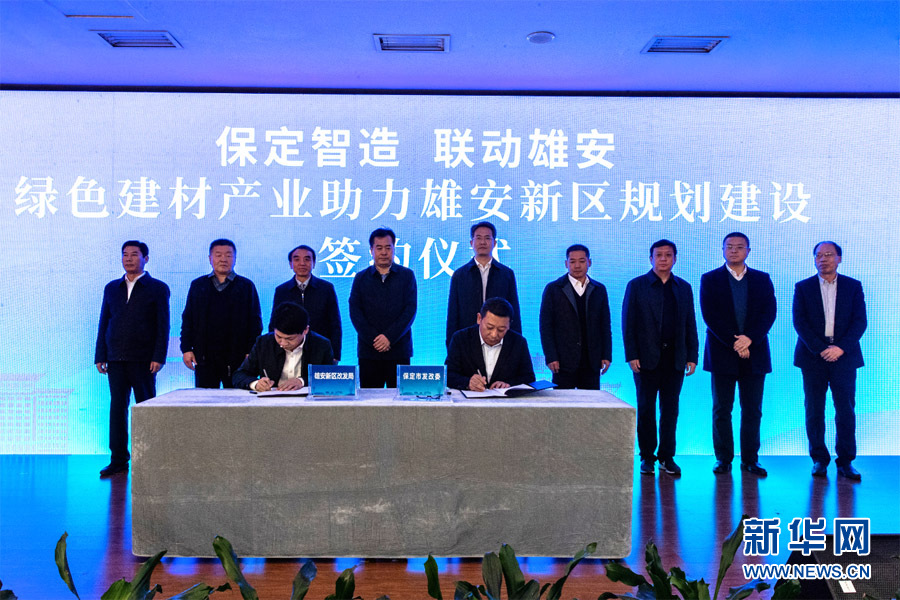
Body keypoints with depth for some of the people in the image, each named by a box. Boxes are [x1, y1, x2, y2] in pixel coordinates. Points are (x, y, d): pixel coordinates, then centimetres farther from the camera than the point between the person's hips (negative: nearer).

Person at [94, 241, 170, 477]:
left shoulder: (157, 289, 3)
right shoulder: (111, 288, 15)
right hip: (116, 359, 4)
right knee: (117, 407, 4)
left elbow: (163, 326, -2)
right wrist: (100, 356, 7)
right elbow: (104, 323, 15)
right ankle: (118, 460, 10)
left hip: (143, 360, -4)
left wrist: (158, 357, -11)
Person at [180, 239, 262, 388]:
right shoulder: (198, 285, 13)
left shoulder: (246, 286, 6)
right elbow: (187, 319, 12)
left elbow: (255, 321, 3)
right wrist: (186, 348, 3)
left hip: (236, 358, -2)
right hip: (204, 358, 2)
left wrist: (251, 352, -5)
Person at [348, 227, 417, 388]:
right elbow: (355, 312, 3)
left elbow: (410, 310, 0)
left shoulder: (407, 275, 8)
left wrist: (389, 337, -11)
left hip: (399, 350, -1)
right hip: (368, 351, 1)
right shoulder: (361, 278, 11)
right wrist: (374, 339, -9)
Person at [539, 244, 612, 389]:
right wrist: (550, 357, -8)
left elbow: (605, 325, 13)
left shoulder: (599, 290, 12)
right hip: (564, 361, -2)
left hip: (592, 362, 3)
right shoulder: (553, 289, 3)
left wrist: (606, 355, 5)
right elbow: (545, 325, 0)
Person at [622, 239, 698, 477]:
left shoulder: (684, 288, 11)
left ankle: (667, 457, 14)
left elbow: (690, 325, 11)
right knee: (646, 409, 4)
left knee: (670, 409, 5)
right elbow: (628, 323, -2)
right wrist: (631, 356, -9)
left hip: (675, 359, 2)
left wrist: (692, 356, 4)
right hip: (647, 358, -2)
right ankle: (647, 457, 14)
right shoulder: (636, 286, 2)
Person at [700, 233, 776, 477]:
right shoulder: (710, 279, 5)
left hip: (755, 352, 2)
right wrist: (734, 342, -13)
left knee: (752, 410, 4)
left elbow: (769, 313, 1)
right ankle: (723, 459, 11)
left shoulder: (762, 280, 11)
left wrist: (749, 339, -14)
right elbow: (710, 315, -5)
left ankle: (750, 459, 13)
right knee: (721, 409, 3)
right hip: (722, 353, -1)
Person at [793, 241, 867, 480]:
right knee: (814, 409, 1)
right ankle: (819, 459, 11)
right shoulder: (803, 287, 7)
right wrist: (820, 349, -12)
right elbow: (799, 322, -2)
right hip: (813, 356, 0)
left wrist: (841, 348, -13)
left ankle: (845, 461, 6)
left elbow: (860, 321, 1)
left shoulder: (854, 286, 8)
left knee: (846, 409, -2)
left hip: (843, 355, 0)